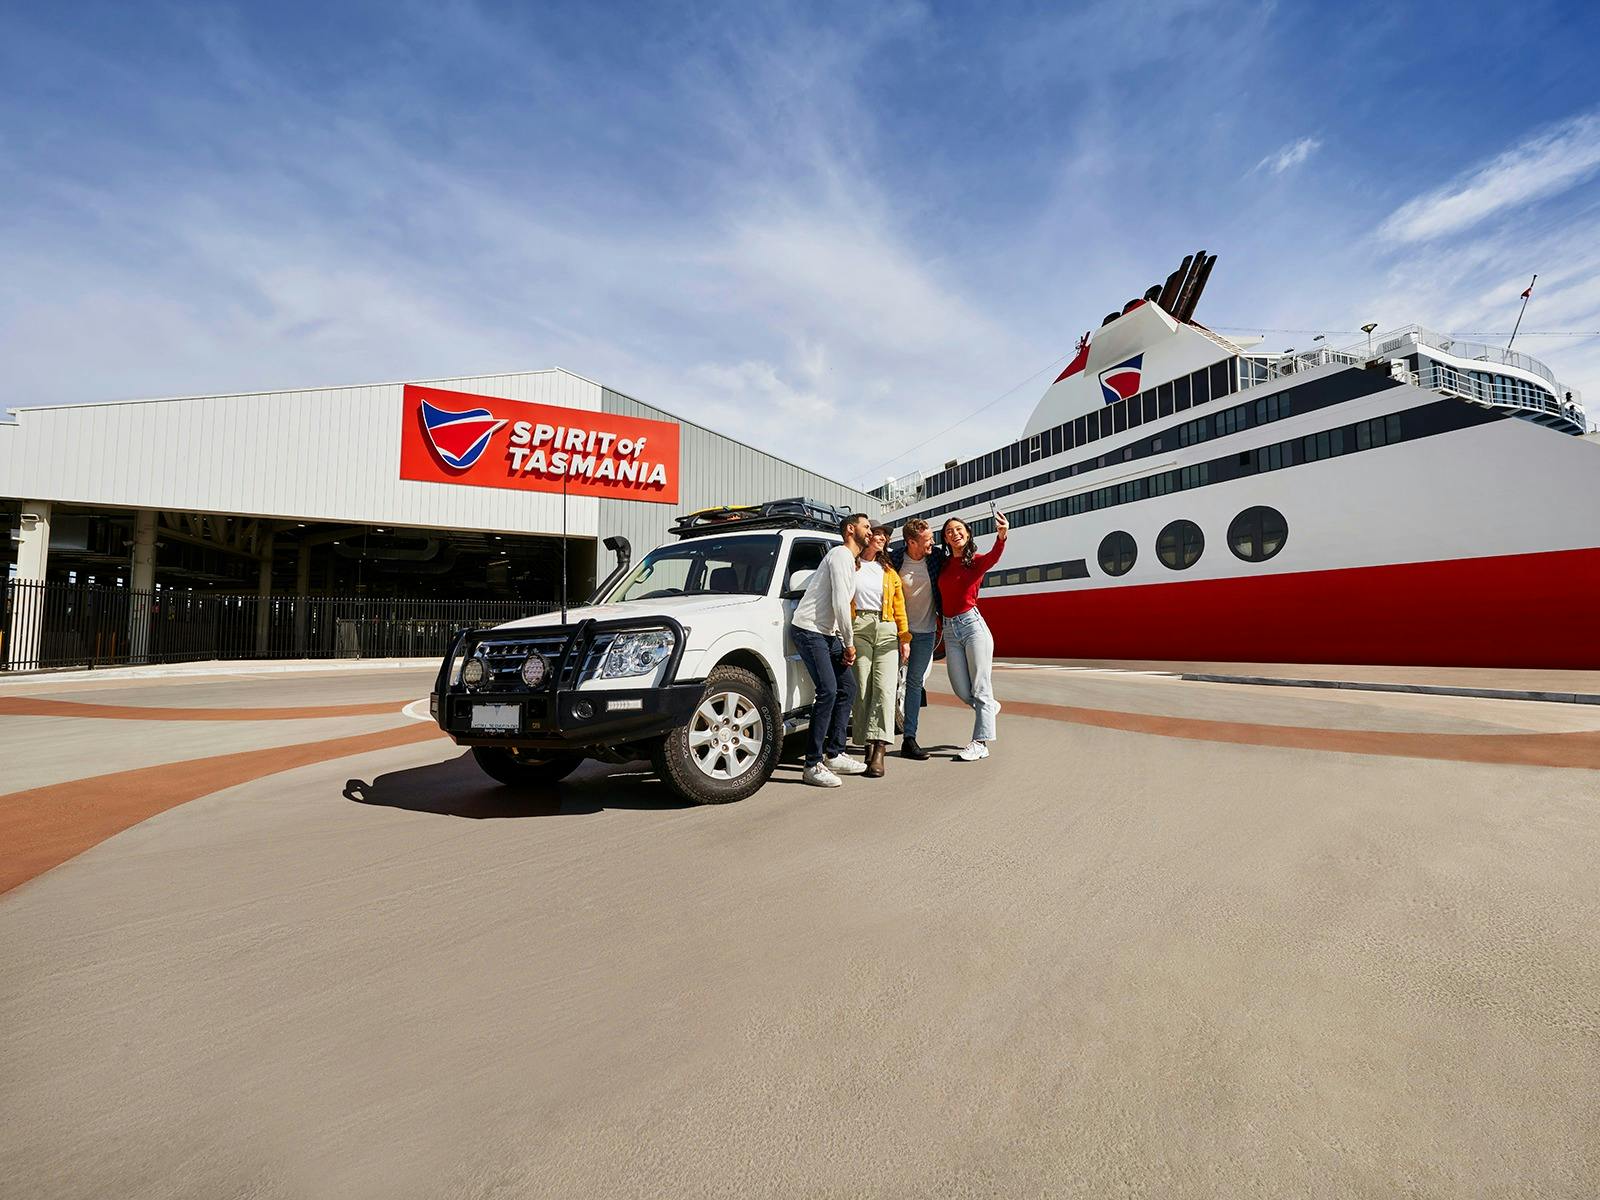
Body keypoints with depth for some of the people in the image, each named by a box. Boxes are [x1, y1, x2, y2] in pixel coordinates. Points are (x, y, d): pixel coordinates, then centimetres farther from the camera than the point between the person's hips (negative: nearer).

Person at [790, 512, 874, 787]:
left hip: (828, 633, 11)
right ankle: (813, 766, -12)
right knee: (828, 691, -17)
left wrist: (845, 642, 9)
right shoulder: (841, 554, -11)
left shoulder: (851, 560, 22)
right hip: (810, 630, -11)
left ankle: (834, 755, 17)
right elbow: (840, 604, -18)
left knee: (847, 688, 10)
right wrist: (849, 643, -10)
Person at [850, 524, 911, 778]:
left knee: (885, 688, -9)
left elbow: (899, 605, 19)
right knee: (862, 688, -6)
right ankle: (868, 745, 1)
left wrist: (905, 637, 10)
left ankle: (879, 750, -14)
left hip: (886, 631, 3)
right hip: (859, 629, -3)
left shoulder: (889, 571, 22)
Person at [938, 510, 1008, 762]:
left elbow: (992, 558, -27)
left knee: (980, 687, -2)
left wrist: (1002, 536, -45)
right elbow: (942, 596, 8)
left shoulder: (976, 560, -2)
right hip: (949, 629, 5)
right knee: (961, 690, 8)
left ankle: (980, 743, 6)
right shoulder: (943, 565, 13)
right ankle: (989, 707, 39)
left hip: (972, 623, -5)